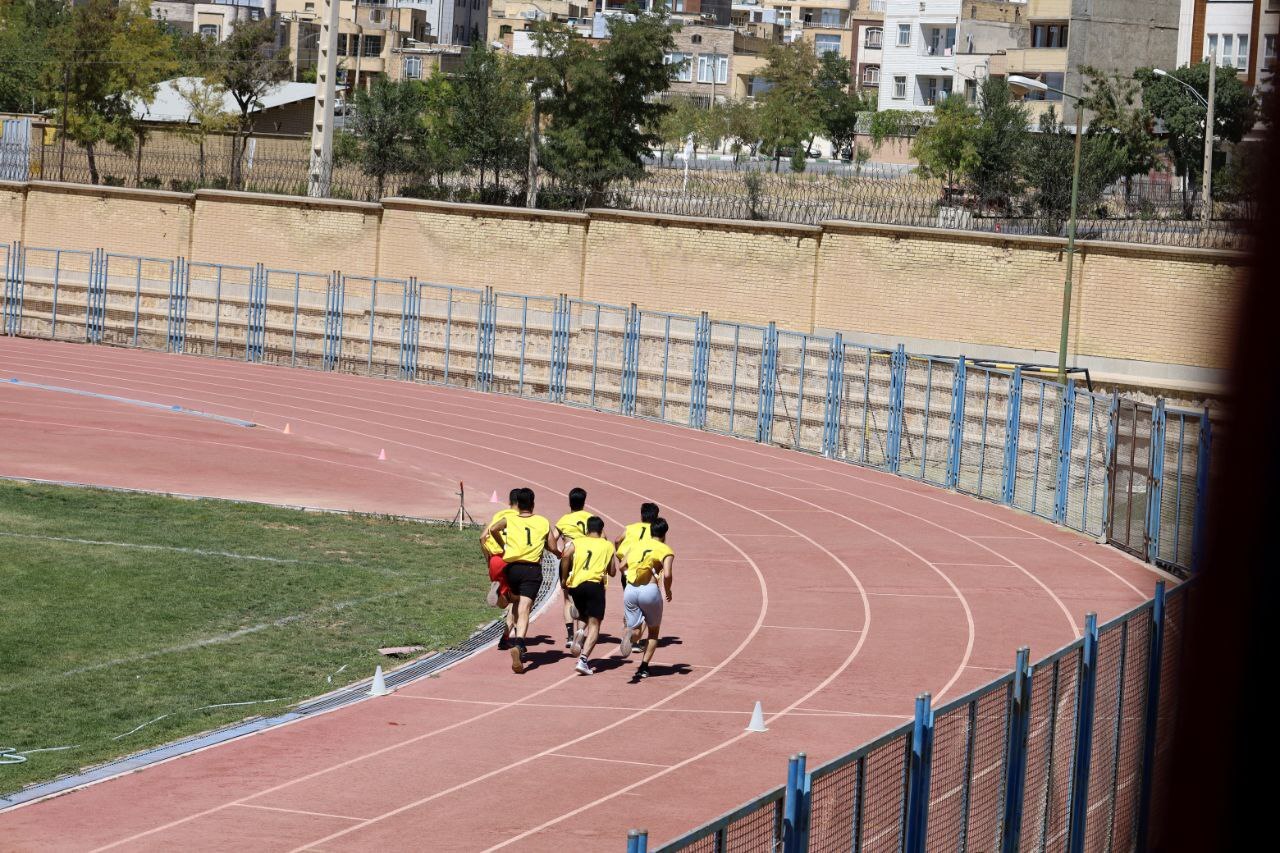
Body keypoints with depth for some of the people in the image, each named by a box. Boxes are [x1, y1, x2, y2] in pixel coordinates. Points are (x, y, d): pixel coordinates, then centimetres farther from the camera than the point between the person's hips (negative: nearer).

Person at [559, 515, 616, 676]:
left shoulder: (576, 542, 13)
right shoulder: (608, 545, 14)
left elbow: (566, 556, -8)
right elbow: (612, 572, 20)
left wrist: (564, 579, 2)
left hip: (575, 585, 3)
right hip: (595, 584, -3)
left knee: (587, 619, 27)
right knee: (594, 625, -3)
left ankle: (580, 634, -5)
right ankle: (583, 659, -21)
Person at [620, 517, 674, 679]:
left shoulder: (637, 545, 16)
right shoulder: (665, 550, 1)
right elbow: (667, 575, -13)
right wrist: (667, 591, 4)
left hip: (630, 590, 3)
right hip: (650, 591, -3)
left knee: (635, 629, 10)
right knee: (654, 630, 17)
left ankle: (630, 635, -29)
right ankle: (644, 667, 8)